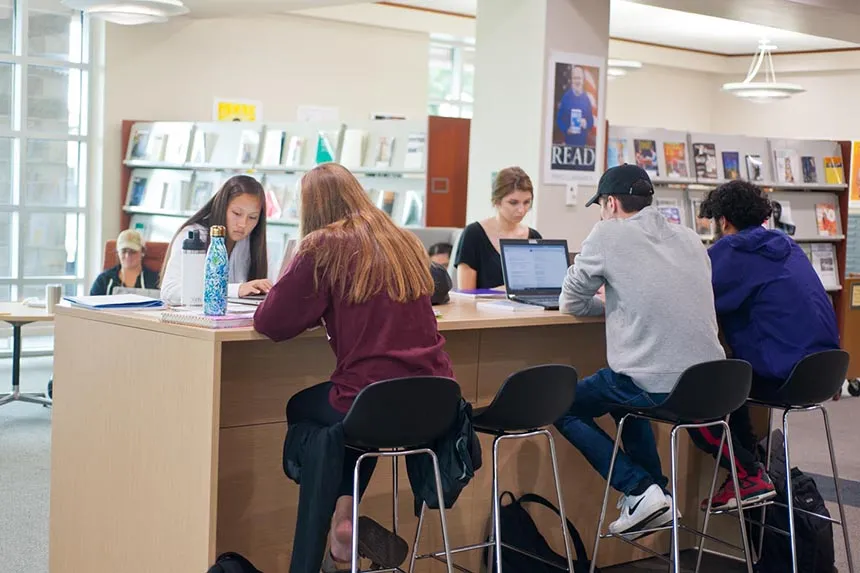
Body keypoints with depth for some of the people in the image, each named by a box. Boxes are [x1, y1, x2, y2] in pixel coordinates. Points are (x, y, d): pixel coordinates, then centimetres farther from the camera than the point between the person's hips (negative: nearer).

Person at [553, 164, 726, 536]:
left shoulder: (608, 234, -3)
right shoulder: (690, 238, 13)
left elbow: (570, 303, 6)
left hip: (655, 388, -7)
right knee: (624, 394, 34)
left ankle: (639, 490, 4)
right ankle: (654, 491, 26)